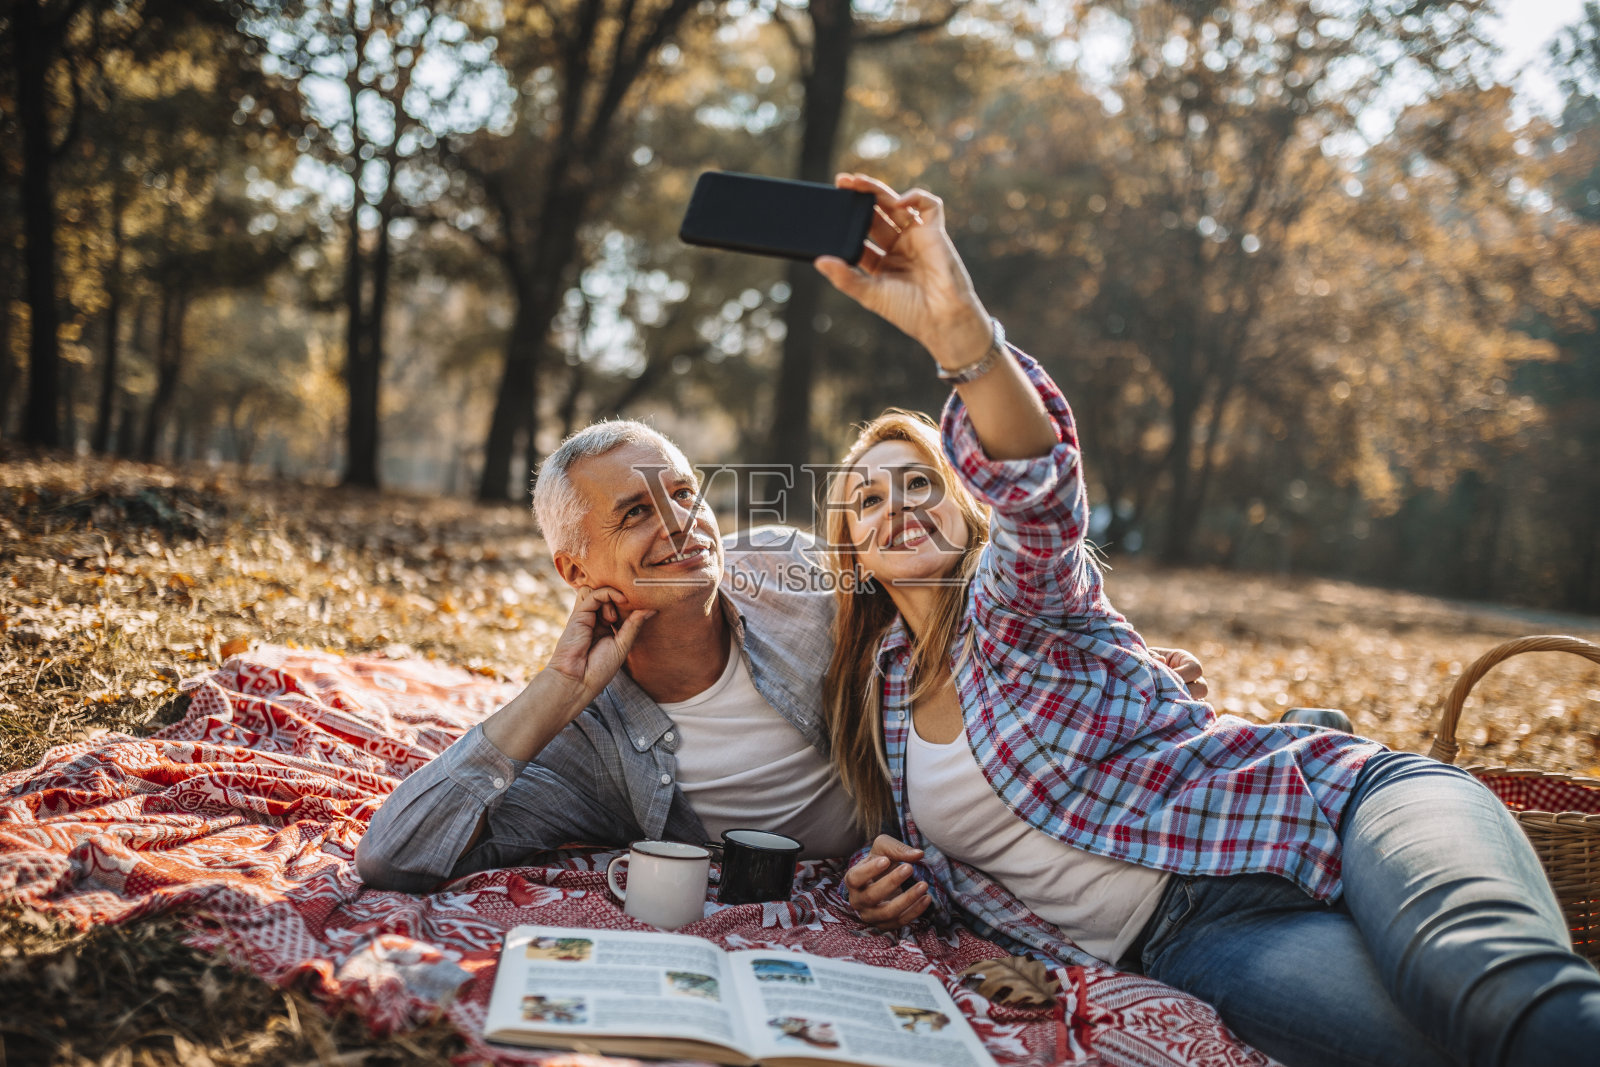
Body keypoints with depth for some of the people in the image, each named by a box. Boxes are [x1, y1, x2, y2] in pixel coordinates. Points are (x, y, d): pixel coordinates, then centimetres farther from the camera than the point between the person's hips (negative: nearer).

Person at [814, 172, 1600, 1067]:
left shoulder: (1019, 588, 3)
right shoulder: (877, 692, 17)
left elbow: (1039, 483, -23)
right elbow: (963, 853, 30)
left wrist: (958, 326, -42)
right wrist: (912, 881, 5)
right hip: (1189, 936, 2)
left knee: (1511, 995, -37)